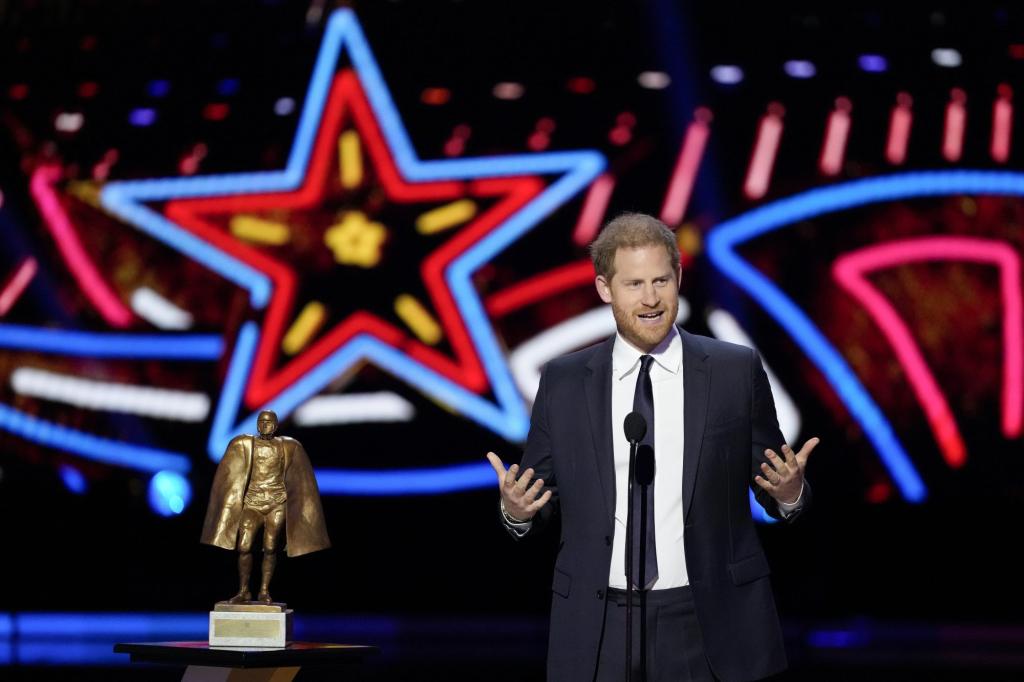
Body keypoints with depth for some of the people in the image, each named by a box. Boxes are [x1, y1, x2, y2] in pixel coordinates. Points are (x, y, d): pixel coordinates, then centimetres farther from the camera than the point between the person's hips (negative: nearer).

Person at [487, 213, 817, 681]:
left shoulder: (737, 371, 0)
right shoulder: (563, 381, 3)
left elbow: (771, 485, 6)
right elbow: (542, 497, 8)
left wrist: (790, 493, -16)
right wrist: (516, 510, -13)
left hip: (711, 626, -1)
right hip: (599, 630, 1)